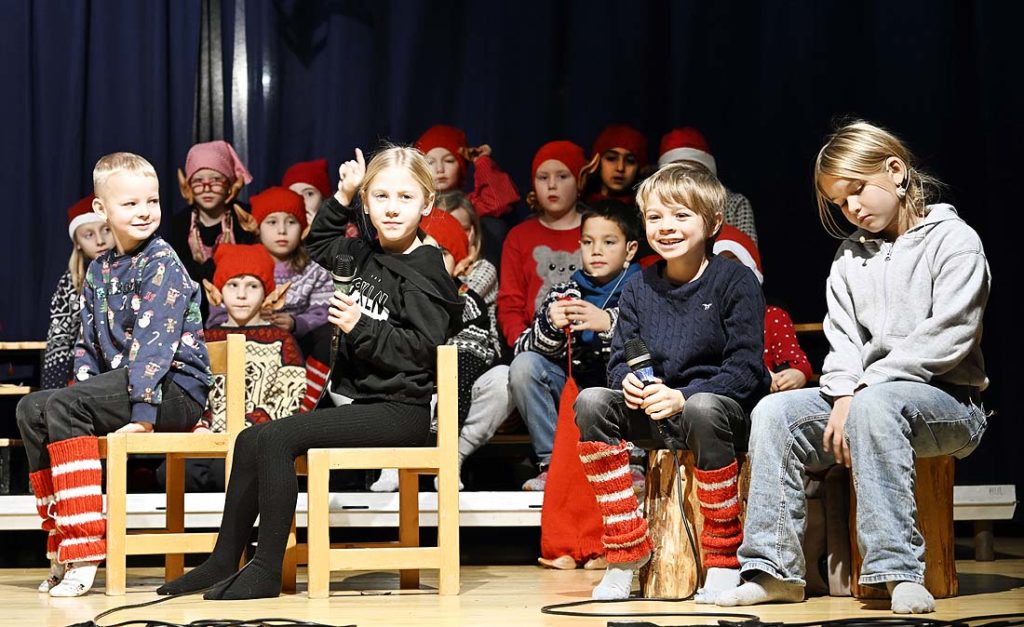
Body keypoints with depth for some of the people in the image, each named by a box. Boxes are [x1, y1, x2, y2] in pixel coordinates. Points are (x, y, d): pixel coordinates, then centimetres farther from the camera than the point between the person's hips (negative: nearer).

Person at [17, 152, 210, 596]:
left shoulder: (162, 264, -9)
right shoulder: (99, 270, 15)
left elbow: (153, 342, -19)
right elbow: (89, 344, 16)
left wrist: (143, 413, -26)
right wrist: (85, 387, -2)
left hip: (174, 385, -8)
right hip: (117, 378, 8)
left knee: (62, 407, -25)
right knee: (31, 409, -3)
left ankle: (83, 549, -27)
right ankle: (61, 543, -3)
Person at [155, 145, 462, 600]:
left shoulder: (423, 270, -12)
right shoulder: (366, 255, 11)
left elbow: (421, 349, -18)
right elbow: (318, 245, 31)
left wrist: (360, 327, -21)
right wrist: (342, 198, 17)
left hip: (400, 409, -9)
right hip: (361, 401, 9)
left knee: (276, 438, -21)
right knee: (250, 440, 2)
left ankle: (266, 571, -16)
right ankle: (223, 561, 8)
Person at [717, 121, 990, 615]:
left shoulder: (953, 240, -4)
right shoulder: (850, 256, 16)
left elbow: (947, 337, -15)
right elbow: (843, 341, 7)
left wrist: (864, 388, -18)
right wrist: (843, 396, -15)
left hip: (947, 401, -6)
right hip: (865, 394, 6)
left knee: (874, 405, -38)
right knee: (774, 413, -15)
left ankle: (898, 569, -39)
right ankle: (775, 569, -17)